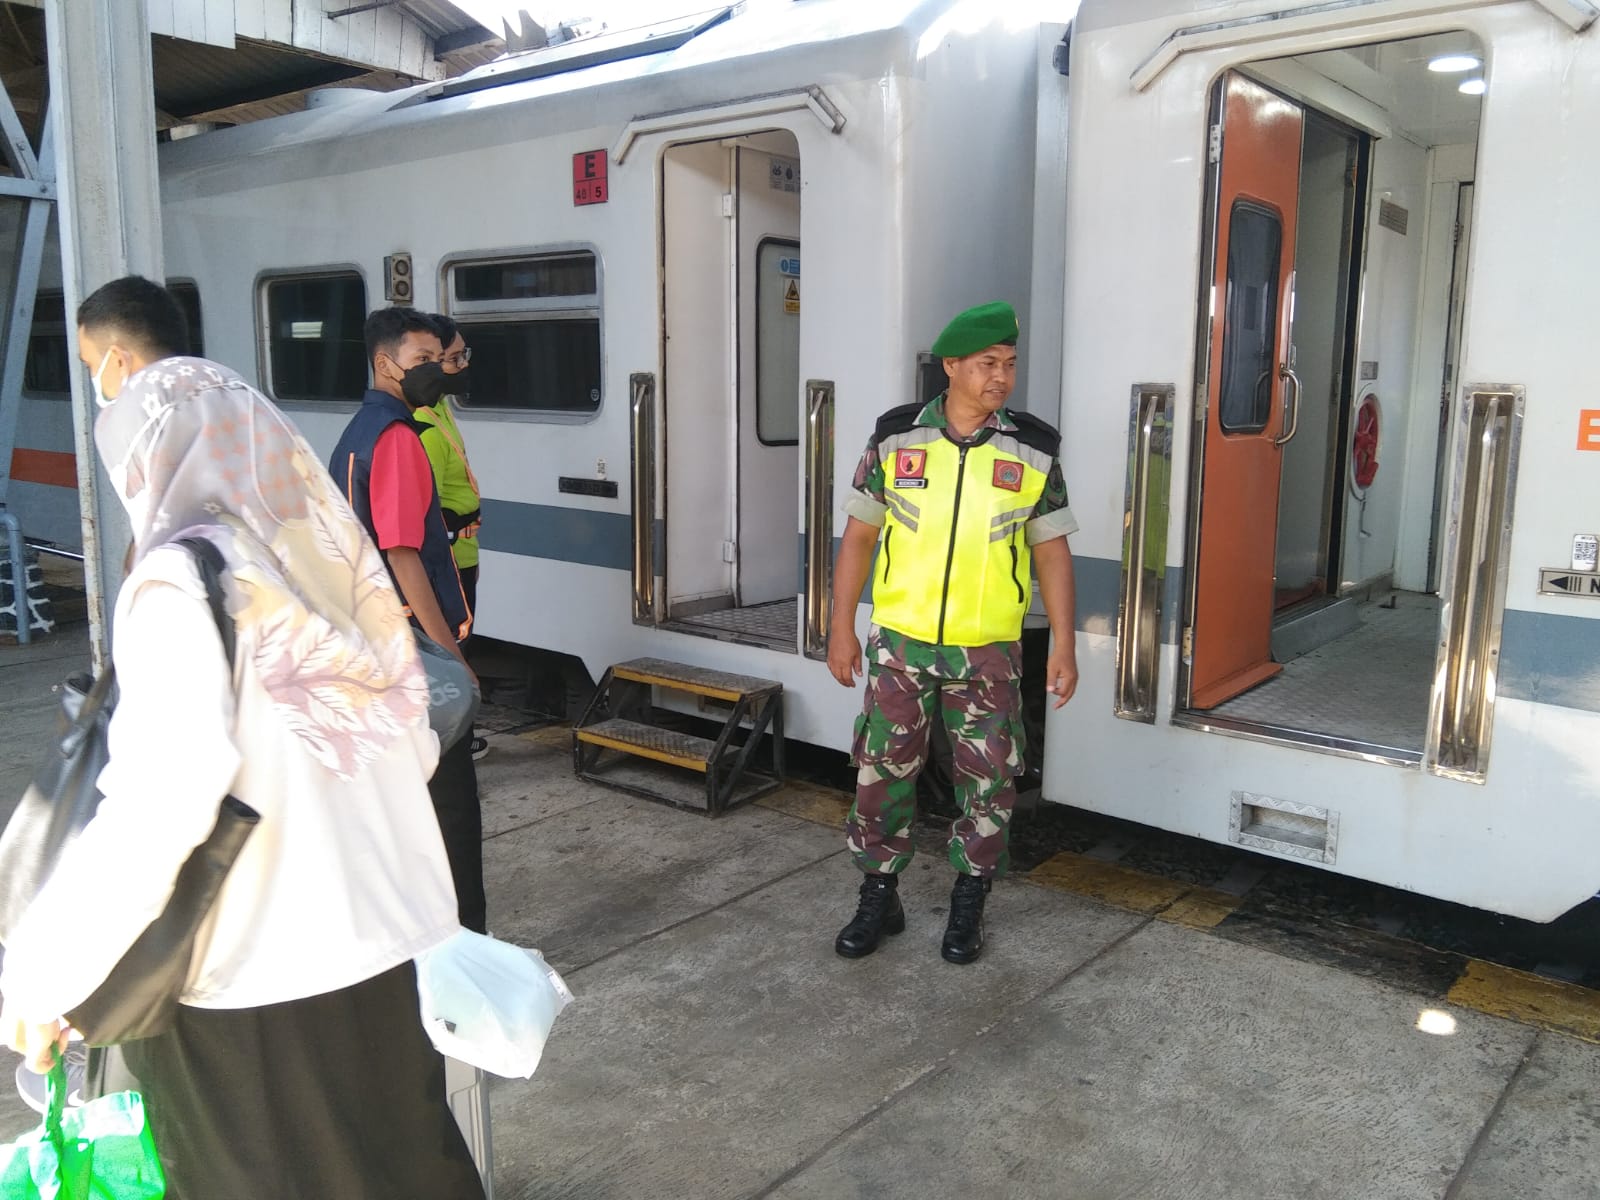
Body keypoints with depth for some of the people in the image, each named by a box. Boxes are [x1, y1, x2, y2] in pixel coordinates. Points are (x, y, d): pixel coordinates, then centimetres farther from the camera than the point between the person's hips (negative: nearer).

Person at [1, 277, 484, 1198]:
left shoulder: (180, 583, -15)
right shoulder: (336, 560, 3)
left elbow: (164, 798, -26)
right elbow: (414, 744, 8)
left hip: (253, 970, -6)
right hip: (389, 938, 6)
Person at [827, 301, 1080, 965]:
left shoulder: (1033, 450, -2)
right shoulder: (895, 437, -2)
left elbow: (1051, 552, 3)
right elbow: (858, 536, 3)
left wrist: (1064, 645, -2)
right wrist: (842, 628, 0)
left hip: (988, 650, 0)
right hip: (899, 643, 0)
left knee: (989, 783, 7)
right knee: (882, 772, 6)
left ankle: (968, 907, 26)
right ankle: (878, 899, 25)